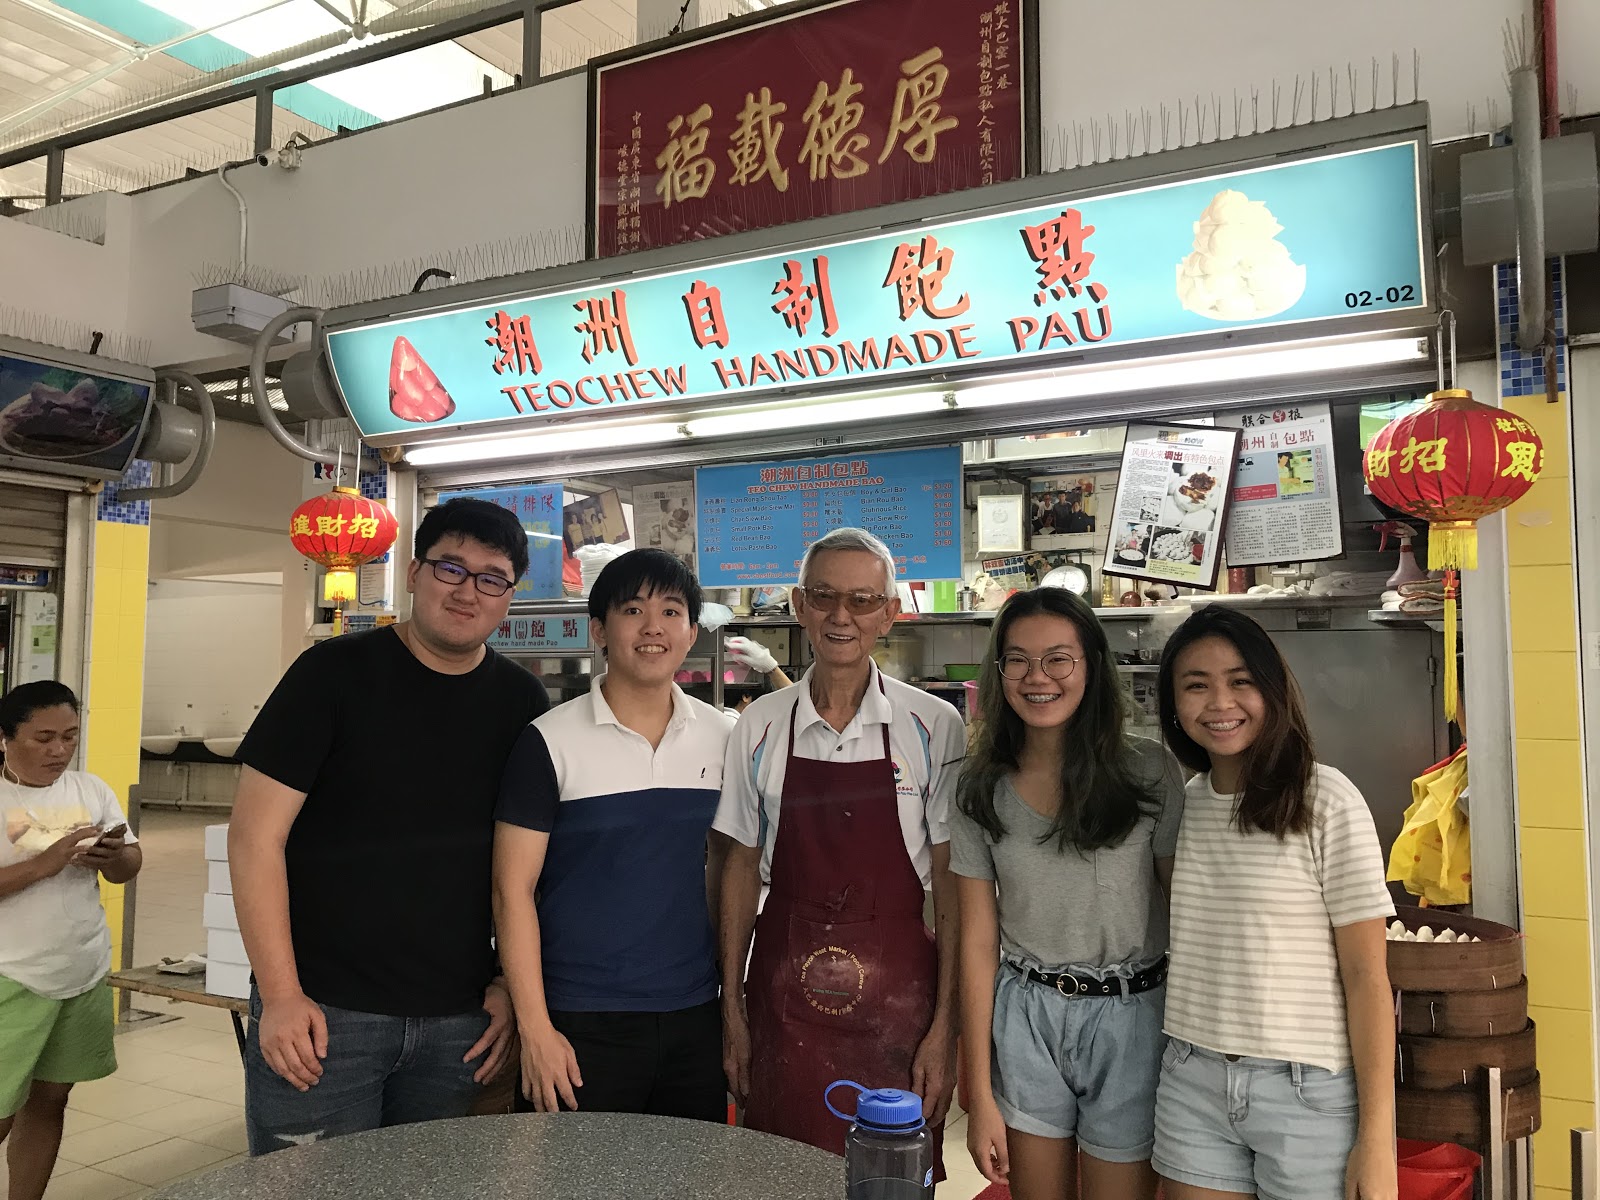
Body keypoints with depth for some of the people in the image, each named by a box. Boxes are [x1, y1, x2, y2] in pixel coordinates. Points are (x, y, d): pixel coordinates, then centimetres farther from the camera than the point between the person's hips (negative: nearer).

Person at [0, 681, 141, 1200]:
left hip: (86, 975, 4)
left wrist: (115, 854, -15)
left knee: (50, 1099, 14)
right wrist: (43, 864, -26)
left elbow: (128, 869, 6)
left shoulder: (92, 790, 3)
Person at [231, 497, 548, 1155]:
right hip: (322, 1011, -3)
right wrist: (280, 994, -12)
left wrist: (513, 983, 2)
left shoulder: (522, 701, 3)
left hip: (459, 1020, 3)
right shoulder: (335, 673, -7)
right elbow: (256, 836, -8)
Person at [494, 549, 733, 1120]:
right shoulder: (550, 742, -8)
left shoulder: (722, 739, 3)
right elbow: (513, 891, -7)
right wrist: (535, 1028, -10)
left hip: (695, 1017, 4)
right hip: (582, 1025, -3)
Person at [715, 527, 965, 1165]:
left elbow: (951, 884, -3)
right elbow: (741, 870, 7)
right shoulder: (759, 727, 1)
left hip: (895, 994, -1)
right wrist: (732, 1009, 5)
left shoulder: (933, 727, -5)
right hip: (782, 994, 2)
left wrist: (945, 1024, -5)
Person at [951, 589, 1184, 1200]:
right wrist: (979, 1096, -2)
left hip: (1130, 1017, -2)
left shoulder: (1149, 771, -8)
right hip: (1024, 1017, 2)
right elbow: (978, 942, -2)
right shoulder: (982, 789, -2)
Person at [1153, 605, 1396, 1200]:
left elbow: (1367, 975, -10)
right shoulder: (1185, 802, 5)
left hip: (1309, 1089, -4)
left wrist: (1376, 1138, -11)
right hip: (1192, 1084, 4)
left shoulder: (1328, 803, -11)